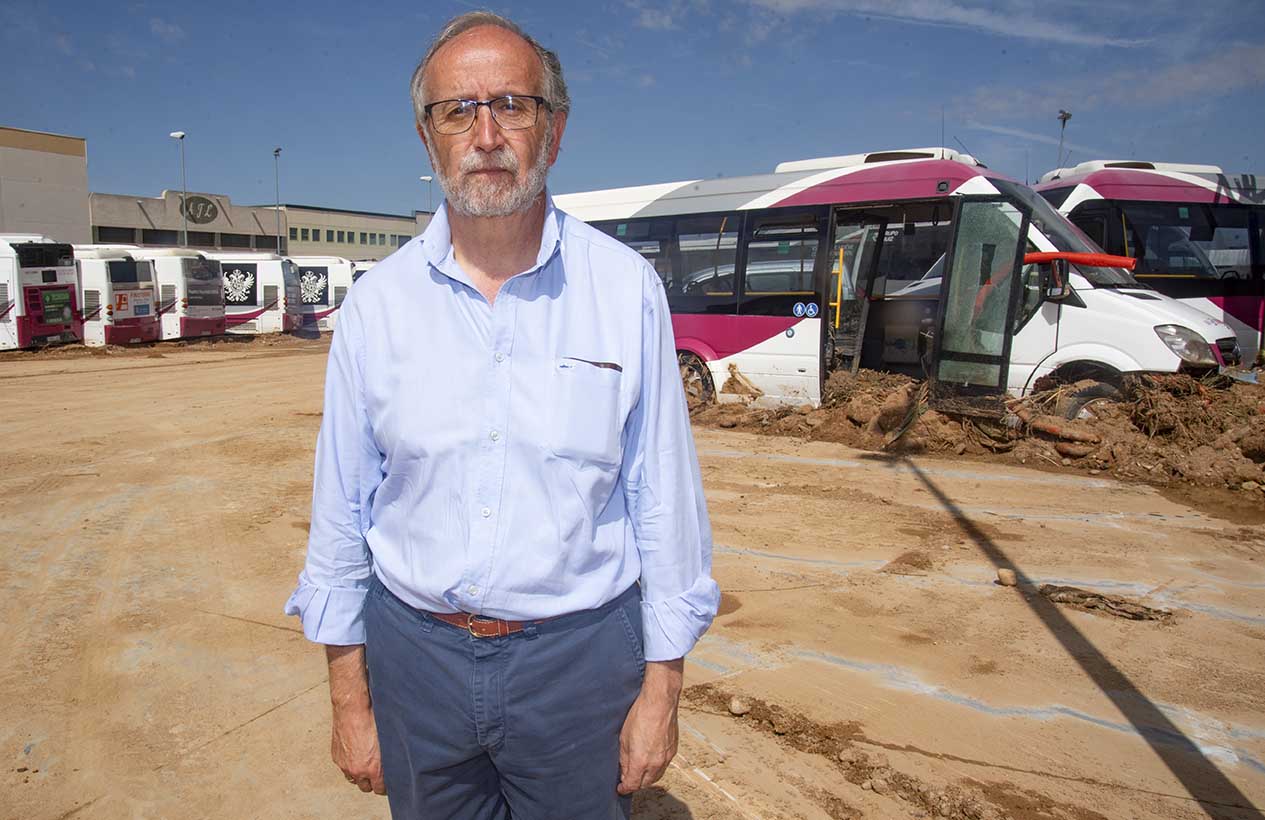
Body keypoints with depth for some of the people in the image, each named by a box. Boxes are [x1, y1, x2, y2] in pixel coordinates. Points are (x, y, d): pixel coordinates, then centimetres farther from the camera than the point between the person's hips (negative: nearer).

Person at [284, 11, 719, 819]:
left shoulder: (627, 289, -8)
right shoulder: (378, 301, -3)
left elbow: (664, 497, -6)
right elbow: (343, 506, 2)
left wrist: (661, 686, -4)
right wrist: (350, 695, 3)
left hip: (580, 659, -1)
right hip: (415, 653, 2)